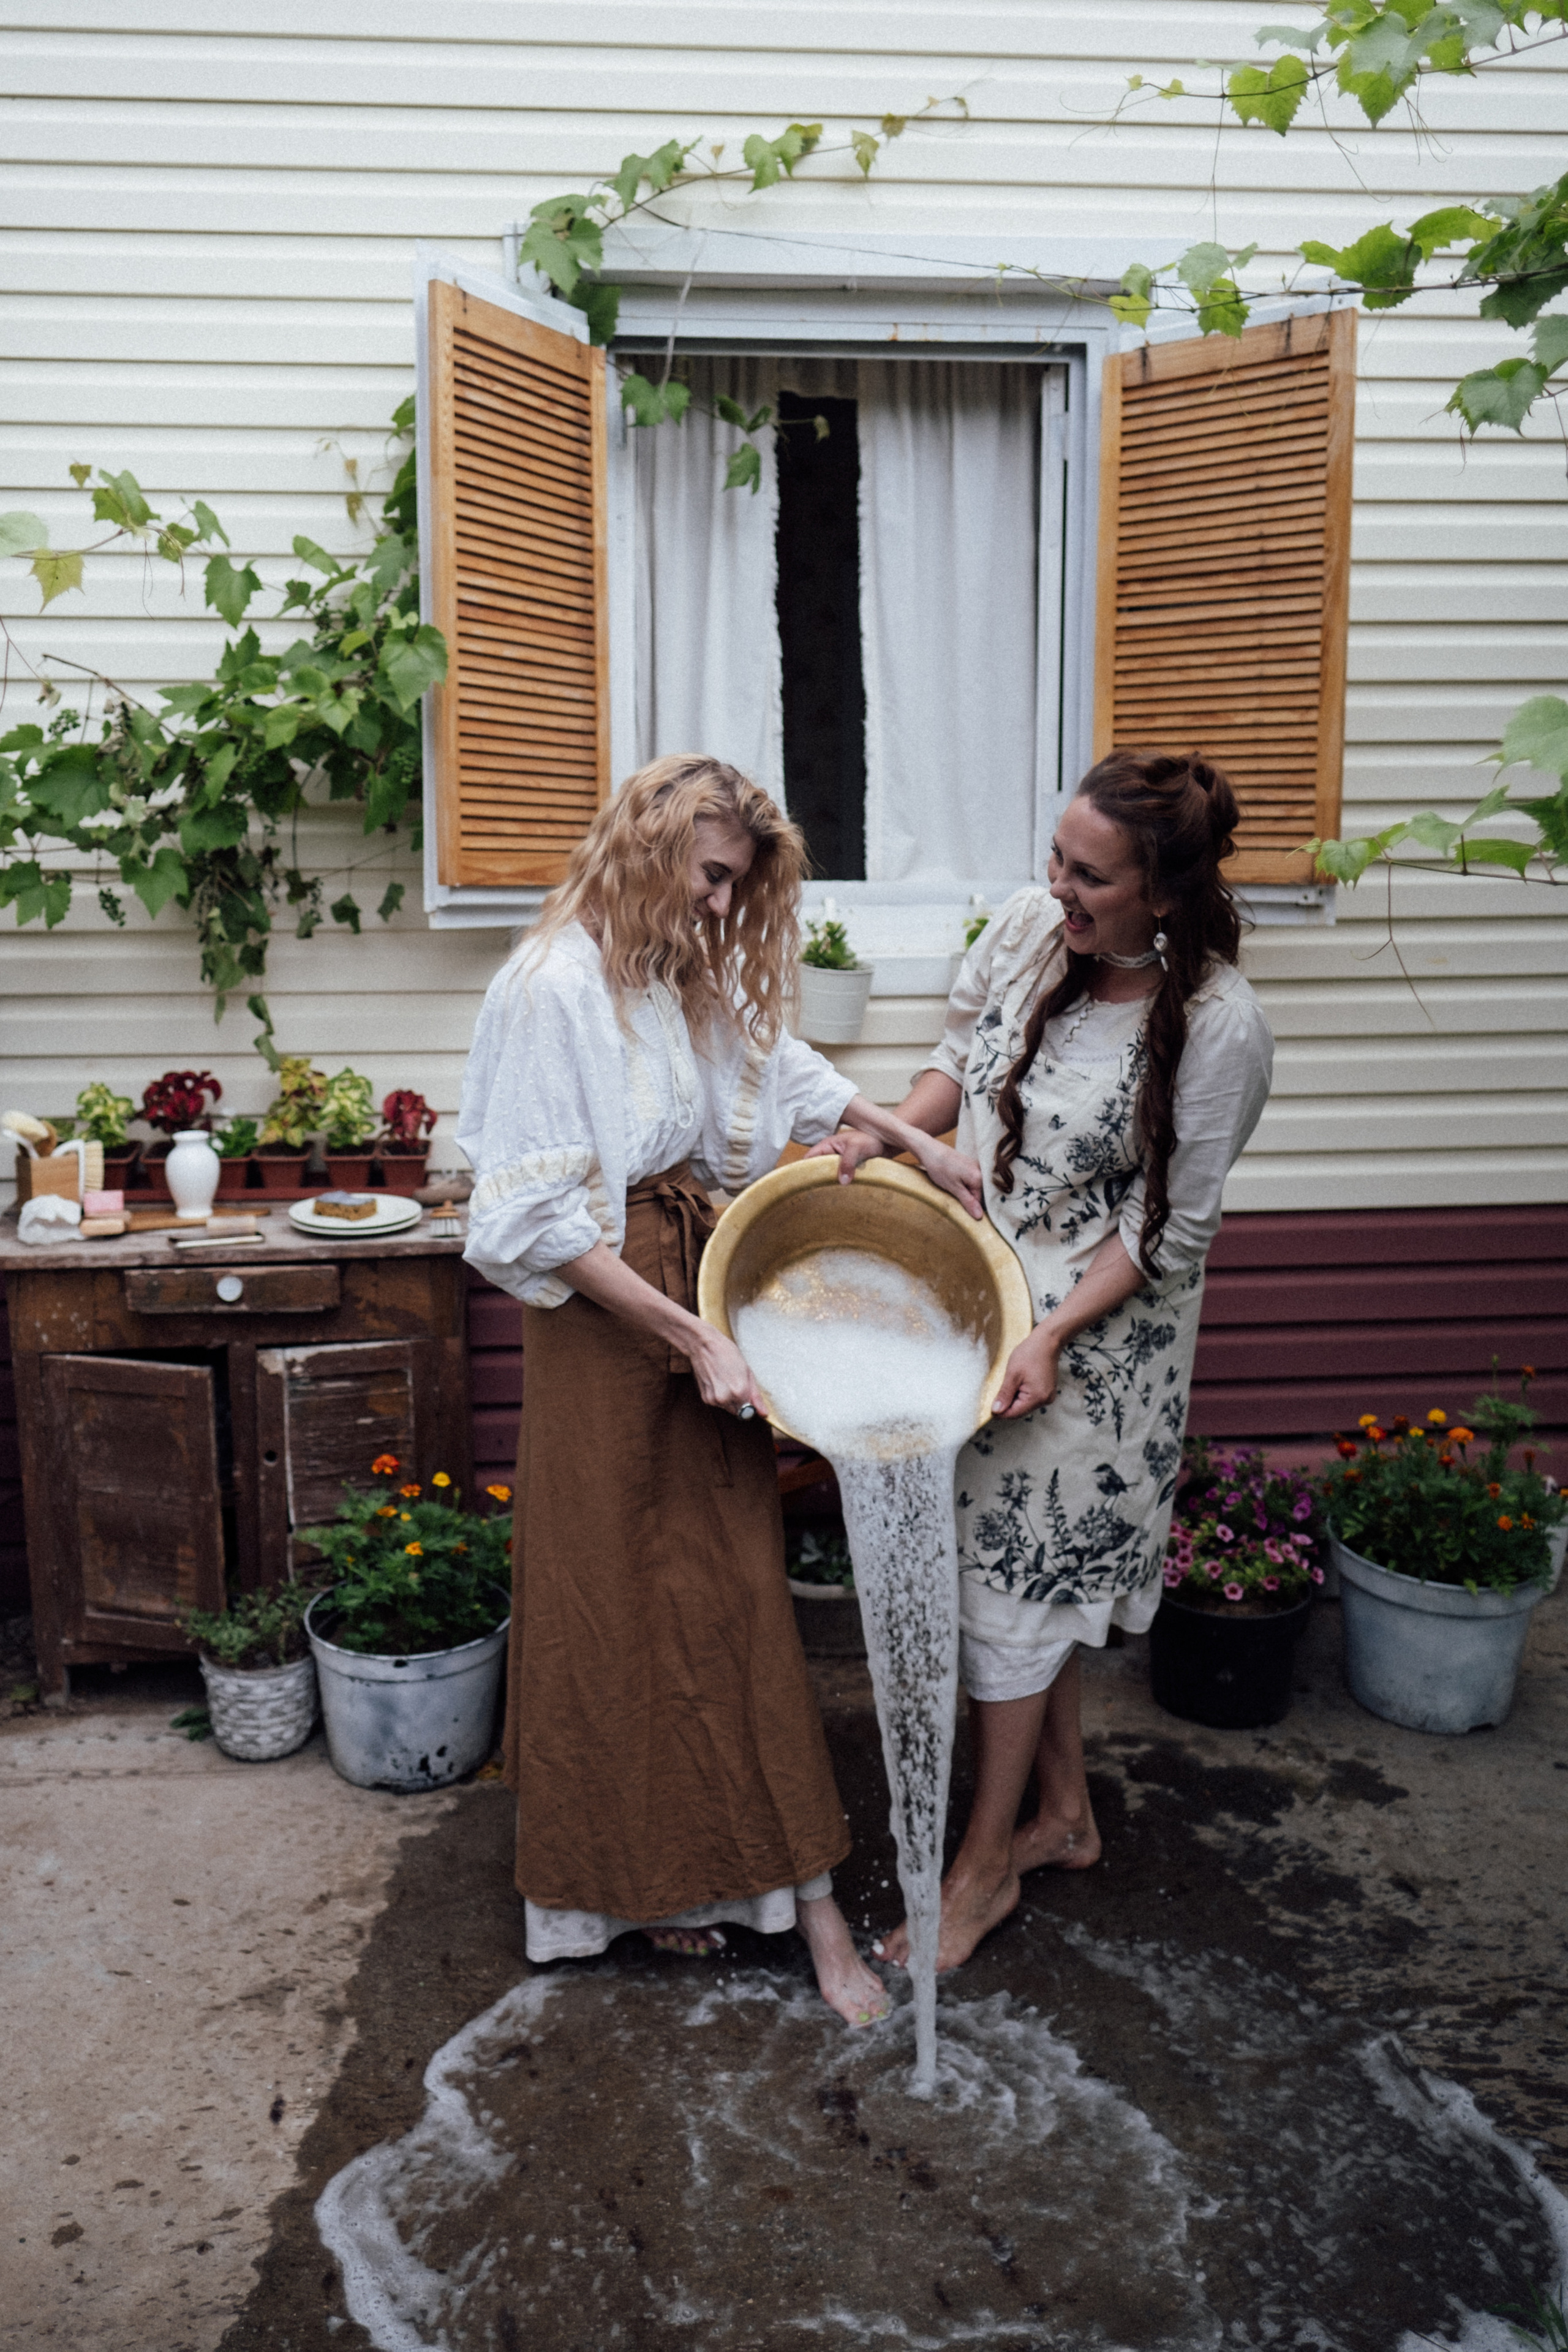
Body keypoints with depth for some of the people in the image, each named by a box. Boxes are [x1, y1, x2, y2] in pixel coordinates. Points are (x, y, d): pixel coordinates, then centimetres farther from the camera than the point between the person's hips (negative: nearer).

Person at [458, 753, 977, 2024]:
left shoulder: (695, 975, 7)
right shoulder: (556, 985, -16)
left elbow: (785, 1068, 27)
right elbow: (545, 1222, -20)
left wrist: (910, 1138, 18)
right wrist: (690, 1337, -22)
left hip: (704, 1295, 7)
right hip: (606, 1320, -7)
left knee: (737, 1592, 10)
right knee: (614, 1605, 7)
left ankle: (805, 1894, 19)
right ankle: (619, 1875, 28)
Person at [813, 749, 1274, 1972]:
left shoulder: (1220, 1026, -22)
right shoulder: (1027, 926, -7)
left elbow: (1173, 1227, -15)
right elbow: (960, 1056, 9)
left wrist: (1051, 1336, -21)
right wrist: (891, 1130, -9)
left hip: (1096, 1332, -6)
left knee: (1015, 1574, 3)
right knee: (1033, 1564, 17)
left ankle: (989, 1861, 24)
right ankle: (1067, 1811, 38)